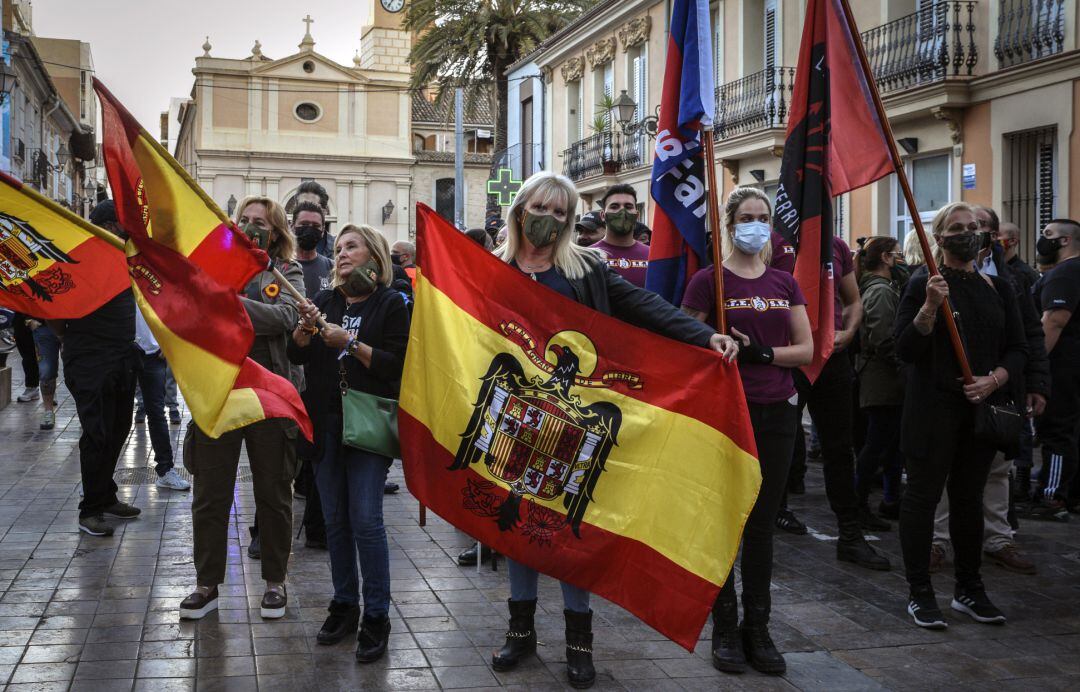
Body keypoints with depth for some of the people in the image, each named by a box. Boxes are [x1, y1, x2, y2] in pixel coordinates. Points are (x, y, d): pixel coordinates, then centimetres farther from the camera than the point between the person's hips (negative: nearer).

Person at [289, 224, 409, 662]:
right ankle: (344, 605, 21)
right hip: (327, 422, 5)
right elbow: (296, 355, 8)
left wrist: (351, 343, -18)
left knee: (365, 519, -9)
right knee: (334, 519, 9)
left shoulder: (391, 304, -2)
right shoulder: (326, 301, 12)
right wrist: (305, 327, -11)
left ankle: (376, 617, 0)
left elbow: (396, 366, -10)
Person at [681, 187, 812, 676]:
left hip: (776, 412, 4)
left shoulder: (784, 283, 10)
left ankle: (758, 630, 18)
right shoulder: (708, 280, -3)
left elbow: (806, 350, 6)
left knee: (762, 524, 9)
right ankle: (724, 630, 14)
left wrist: (761, 351, -10)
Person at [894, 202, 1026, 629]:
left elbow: (1017, 349, 10)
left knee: (970, 498, 13)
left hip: (981, 410, 5)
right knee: (923, 496, 0)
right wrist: (929, 307, -23)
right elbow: (905, 350, -10)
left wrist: (993, 379, -8)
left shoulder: (997, 288, 11)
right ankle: (919, 593, 9)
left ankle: (969, 590, 24)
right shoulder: (923, 284, -4)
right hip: (933, 409, -5)